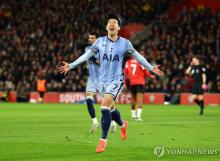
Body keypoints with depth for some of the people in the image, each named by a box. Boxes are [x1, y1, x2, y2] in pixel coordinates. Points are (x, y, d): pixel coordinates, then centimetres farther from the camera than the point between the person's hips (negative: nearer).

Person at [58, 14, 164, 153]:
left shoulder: (125, 43, -4)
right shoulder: (100, 41, 1)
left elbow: (137, 56, 8)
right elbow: (86, 55, 6)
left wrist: (151, 68, 7)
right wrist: (71, 66, 0)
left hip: (116, 80, -4)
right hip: (103, 80, 4)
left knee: (105, 106, -21)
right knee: (110, 108, 16)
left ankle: (103, 140, -13)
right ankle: (123, 125, 49)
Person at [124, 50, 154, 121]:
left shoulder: (128, 61, 8)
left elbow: (125, 72, 8)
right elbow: (145, 72, -3)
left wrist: (125, 83, 12)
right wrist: (151, 76, 17)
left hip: (131, 83, 5)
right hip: (140, 83, -5)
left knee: (133, 99, 18)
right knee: (139, 99, -10)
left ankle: (133, 115, 27)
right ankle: (138, 116, -23)